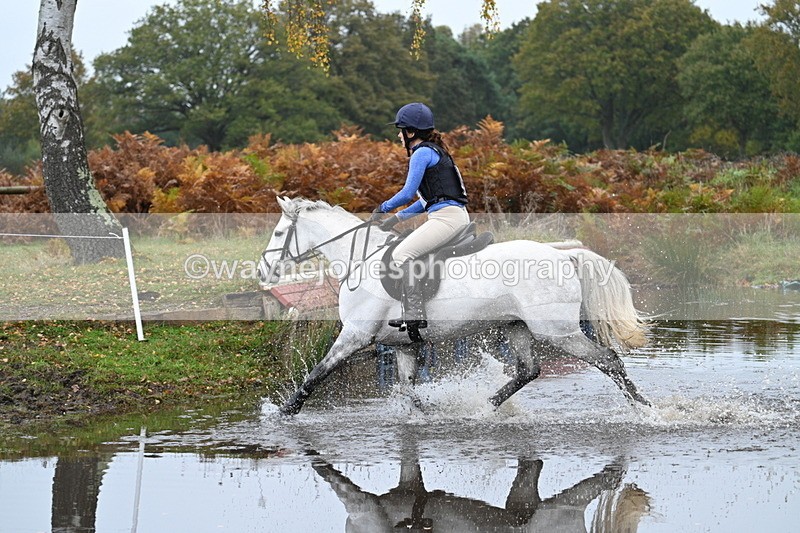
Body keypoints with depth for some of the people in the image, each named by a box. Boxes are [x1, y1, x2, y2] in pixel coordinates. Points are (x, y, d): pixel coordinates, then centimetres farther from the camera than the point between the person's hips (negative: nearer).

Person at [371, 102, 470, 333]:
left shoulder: (422, 153, -7)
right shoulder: (433, 151, 23)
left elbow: (408, 193, -12)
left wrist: (382, 209, 3)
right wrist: (397, 218, 25)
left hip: (447, 216, -11)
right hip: (454, 216, 11)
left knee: (401, 255, -17)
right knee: (401, 255, 18)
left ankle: (415, 314, -25)